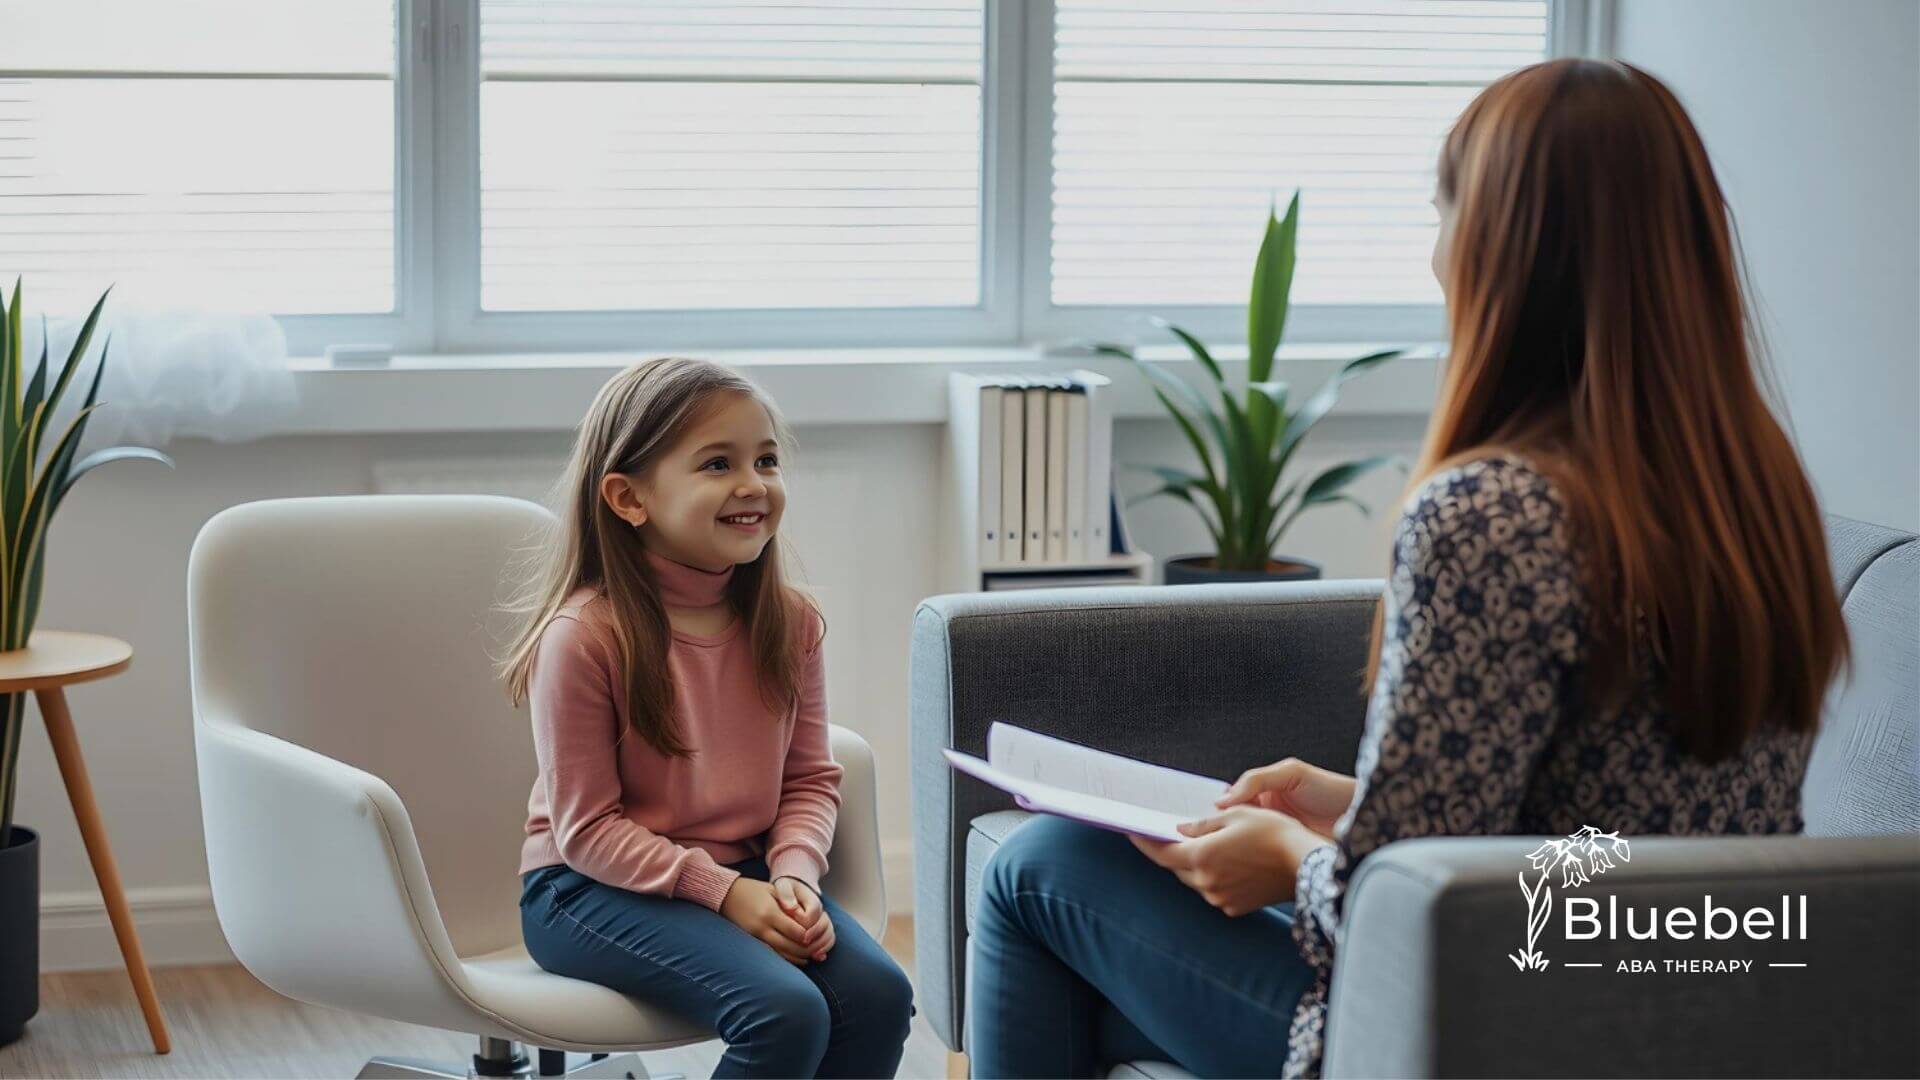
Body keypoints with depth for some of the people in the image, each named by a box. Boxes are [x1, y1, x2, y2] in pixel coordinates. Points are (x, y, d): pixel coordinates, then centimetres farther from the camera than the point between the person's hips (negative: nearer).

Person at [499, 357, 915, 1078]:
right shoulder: (584, 636, -17)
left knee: (879, 993, -18)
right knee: (786, 1012, -28)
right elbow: (587, 827, -14)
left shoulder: (788, 623, 2)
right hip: (591, 887, -6)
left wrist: (794, 873, -12)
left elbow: (810, 778, 8)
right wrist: (723, 892, -20)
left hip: (745, 875, 6)